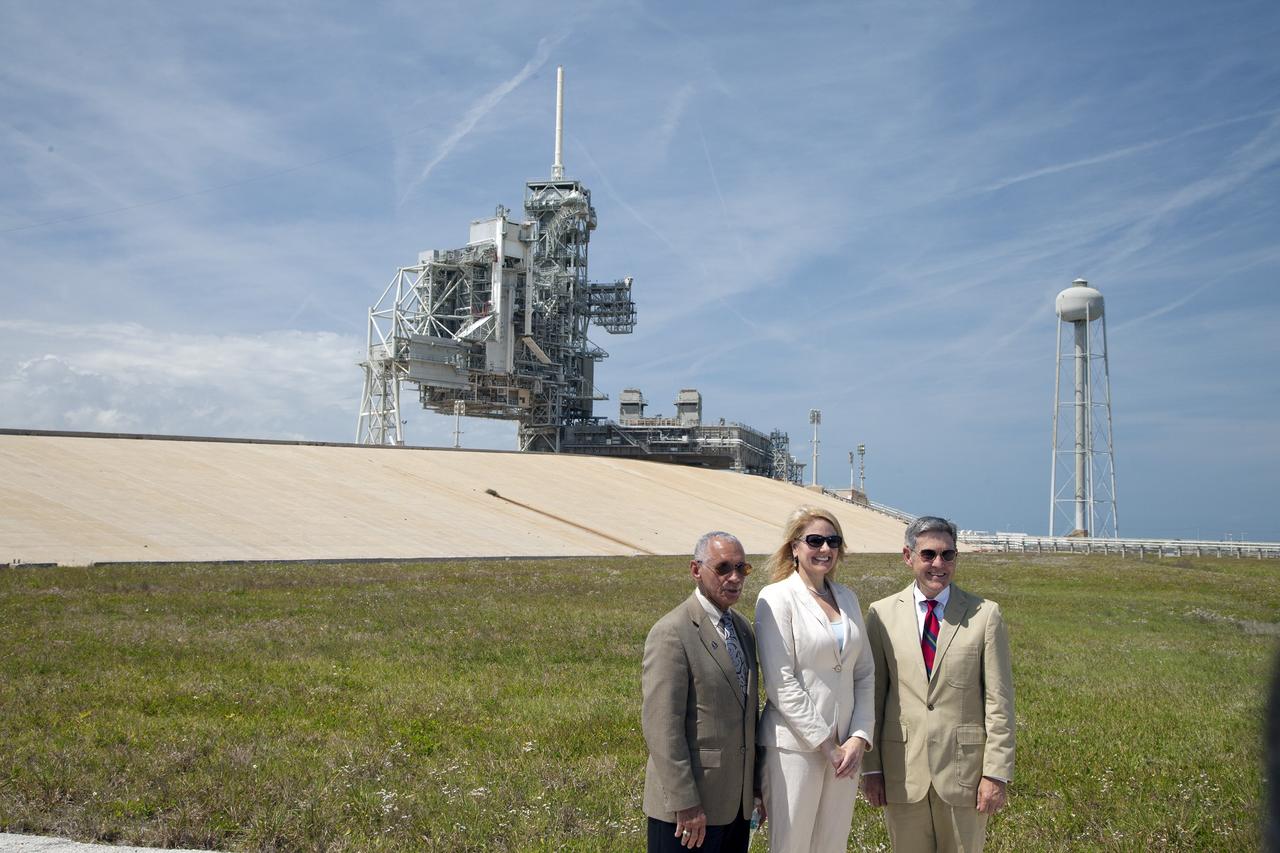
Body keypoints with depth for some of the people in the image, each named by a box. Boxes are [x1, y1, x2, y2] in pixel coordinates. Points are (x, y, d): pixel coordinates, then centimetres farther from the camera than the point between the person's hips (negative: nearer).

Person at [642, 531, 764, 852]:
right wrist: (684, 803, -20)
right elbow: (661, 726, -19)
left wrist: (756, 786, 16)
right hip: (691, 804, -7)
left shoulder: (743, 627, 11)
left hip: (737, 802, 7)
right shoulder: (671, 633, -15)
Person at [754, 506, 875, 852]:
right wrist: (825, 743, -13)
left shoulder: (848, 598, 10)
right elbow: (780, 684, -13)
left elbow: (865, 674, 10)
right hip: (795, 745, -5)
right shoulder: (777, 598, -8)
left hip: (845, 746, 5)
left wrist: (859, 737, -2)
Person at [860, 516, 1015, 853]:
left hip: (964, 771, -1)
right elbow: (872, 695, 4)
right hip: (902, 773, 1)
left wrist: (997, 773, -6)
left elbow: (999, 701, -2)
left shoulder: (985, 614, -2)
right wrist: (870, 767, 2)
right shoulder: (882, 614, 1)